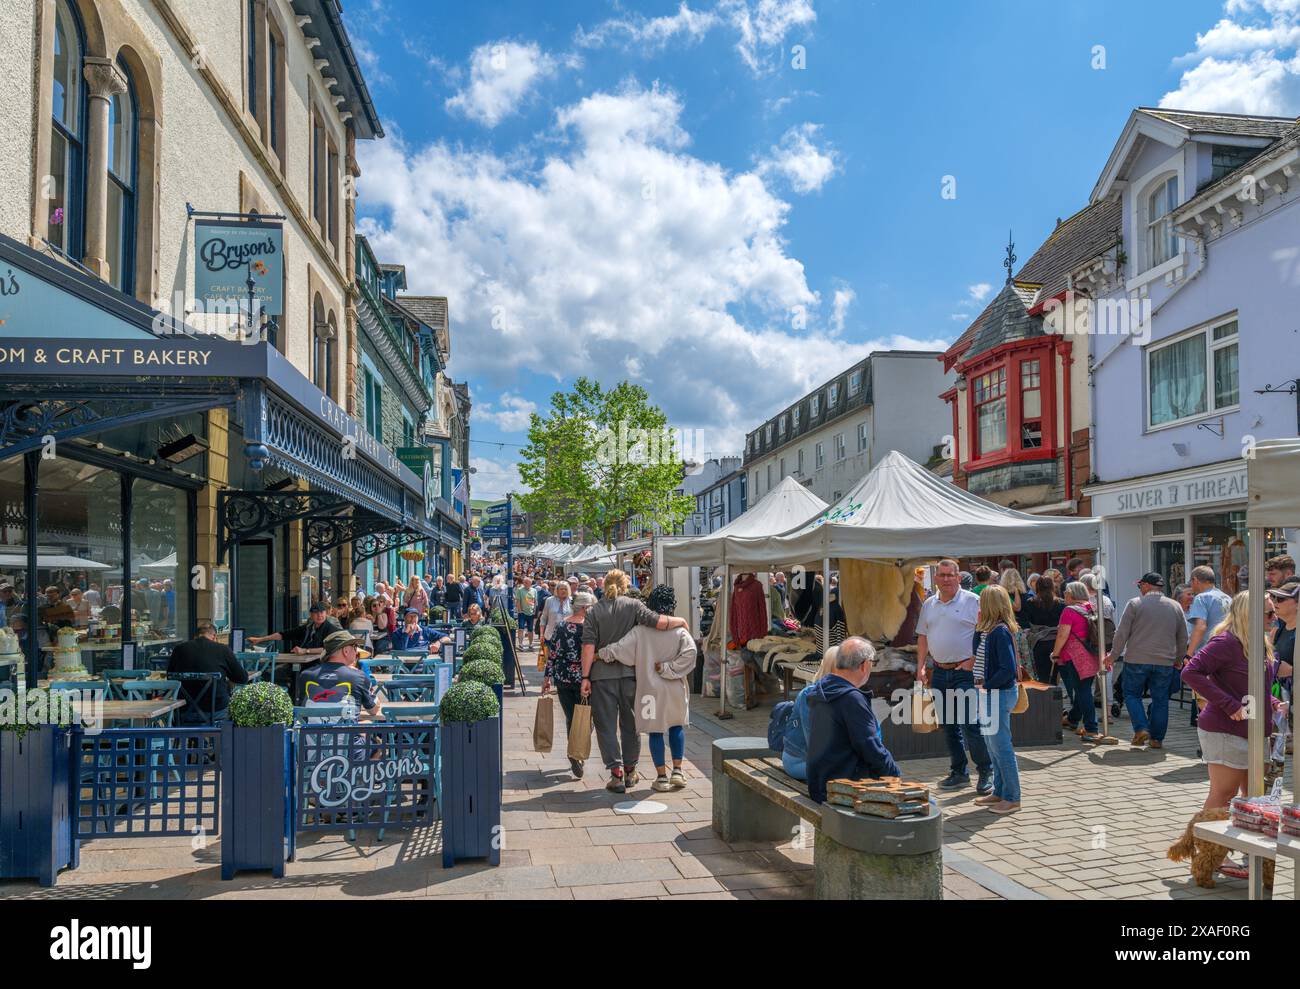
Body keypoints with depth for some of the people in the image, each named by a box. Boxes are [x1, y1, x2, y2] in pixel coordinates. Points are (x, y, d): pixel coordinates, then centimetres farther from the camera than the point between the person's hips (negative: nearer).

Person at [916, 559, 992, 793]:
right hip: (939, 673, 6)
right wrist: (920, 667, 9)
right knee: (948, 726, 11)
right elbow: (922, 637, 16)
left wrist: (973, 660, -15)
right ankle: (959, 772, 22)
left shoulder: (972, 601, -6)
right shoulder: (929, 604, 11)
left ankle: (986, 771, 7)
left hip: (965, 671, -6)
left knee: (970, 724, -8)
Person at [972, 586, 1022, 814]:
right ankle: (999, 792, 29)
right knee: (993, 746, 18)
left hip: (999, 694, -10)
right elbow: (976, 651, 14)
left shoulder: (1001, 632, -20)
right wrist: (979, 627, 5)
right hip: (989, 693, 10)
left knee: (1001, 746, -2)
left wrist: (988, 684, -16)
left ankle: (1012, 798, 8)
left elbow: (1009, 669, -23)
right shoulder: (988, 630, 7)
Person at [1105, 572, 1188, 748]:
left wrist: (1113, 656, 3)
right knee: (1160, 700, 10)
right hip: (1165, 662, 3)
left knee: (1132, 694, 10)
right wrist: (1179, 658, 27)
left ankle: (1141, 729, -5)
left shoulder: (1135, 604, -4)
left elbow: (1122, 633, -5)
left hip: (1137, 660, -3)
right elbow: (1183, 637, 15)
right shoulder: (1175, 606, 8)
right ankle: (1157, 739, 11)